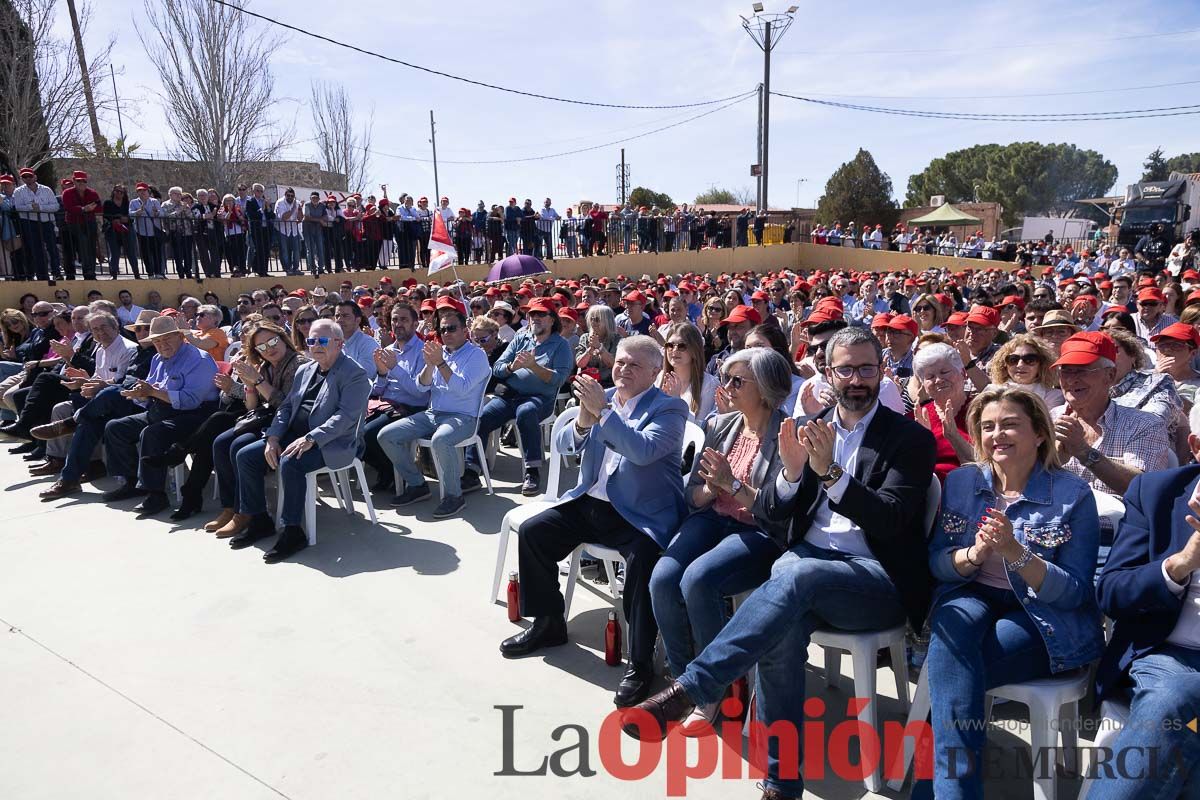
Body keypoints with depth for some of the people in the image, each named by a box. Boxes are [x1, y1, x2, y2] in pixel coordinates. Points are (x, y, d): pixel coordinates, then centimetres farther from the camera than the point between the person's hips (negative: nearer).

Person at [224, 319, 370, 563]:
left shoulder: (355, 374, -9)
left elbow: (345, 416, -20)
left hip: (330, 444, -8)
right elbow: (286, 407, 17)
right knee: (245, 456, -3)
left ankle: (292, 532, -20)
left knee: (290, 462, -34)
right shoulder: (305, 370, 16)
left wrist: (310, 439, -29)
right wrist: (273, 438, -1)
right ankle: (259, 520, 10)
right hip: (293, 436, 8)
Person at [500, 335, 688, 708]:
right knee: (532, 531, -3)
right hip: (589, 503, 7)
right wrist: (584, 417, -14)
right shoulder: (602, 396, 11)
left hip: (640, 514, -6)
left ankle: (641, 662, -13)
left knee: (642, 559, -33)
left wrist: (602, 410, -25)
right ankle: (549, 624, 17)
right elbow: (566, 446, 6)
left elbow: (643, 450, -25)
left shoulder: (669, 408, -7)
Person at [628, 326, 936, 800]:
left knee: (795, 574, -36)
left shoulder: (912, 439, 1)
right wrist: (792, 471, -13)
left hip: (876, 580, -3)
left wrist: (830, 471, -24)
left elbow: (891, 521, -11)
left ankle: (687, 691, -39)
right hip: (806, 562, 3)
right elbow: (772, 511, 8)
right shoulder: (810, 431, 13)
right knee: (783, 629, -31)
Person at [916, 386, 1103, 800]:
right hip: (971, 600, 3)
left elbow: (1074, 593, -8)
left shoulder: (1072, 495, -5)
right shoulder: (960, 482, 5)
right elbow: (936, 562, 4)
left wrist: (1016, 553, -26)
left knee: (948, 671, -30)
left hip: (1042, 620, -3)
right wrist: (974, 554, -19)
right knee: (955, 622, -33)